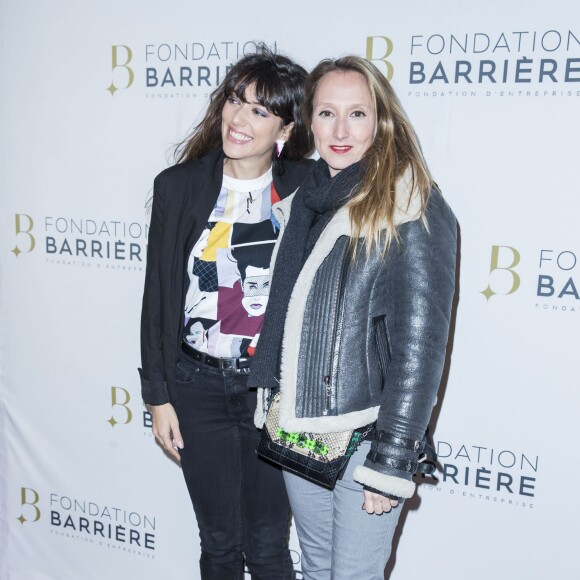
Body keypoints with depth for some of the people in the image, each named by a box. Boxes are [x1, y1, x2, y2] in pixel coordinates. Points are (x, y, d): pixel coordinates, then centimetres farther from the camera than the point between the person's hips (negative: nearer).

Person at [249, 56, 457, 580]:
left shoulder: (413, 211, -15)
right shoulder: (304, 199, 5)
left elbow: (420, 344, -17)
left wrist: (391, 462, -17)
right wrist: (272, 409, 13)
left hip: (366, 434, -6)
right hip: (295, 428, 6)